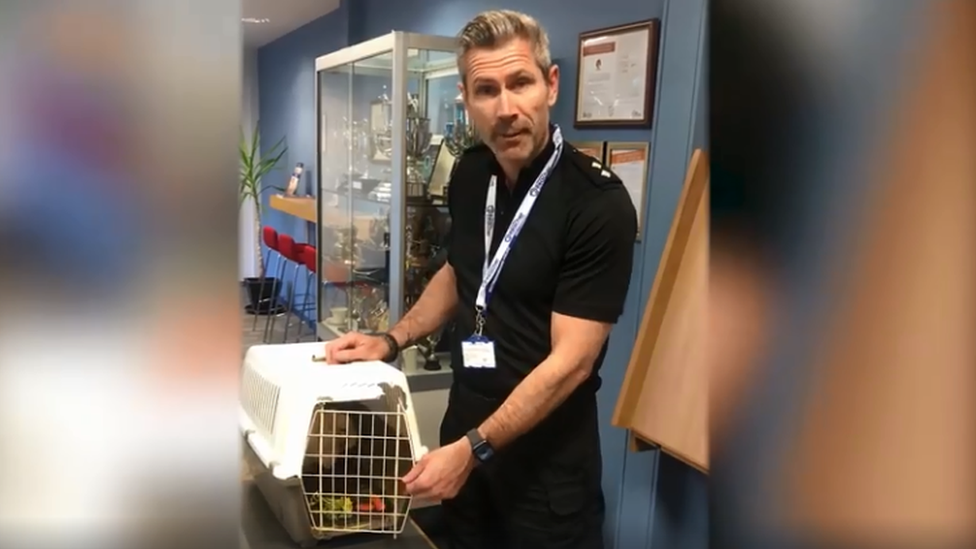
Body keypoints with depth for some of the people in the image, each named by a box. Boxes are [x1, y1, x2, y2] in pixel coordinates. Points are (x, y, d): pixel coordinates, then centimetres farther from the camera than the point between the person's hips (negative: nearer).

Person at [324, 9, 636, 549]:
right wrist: (391, 341, 6)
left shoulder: (599, 203, -22)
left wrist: (474, 449, -22)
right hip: (464, 430, 6)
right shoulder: (468, 174, -2)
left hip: (546, 458, -5)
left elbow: (570, 361, -22)